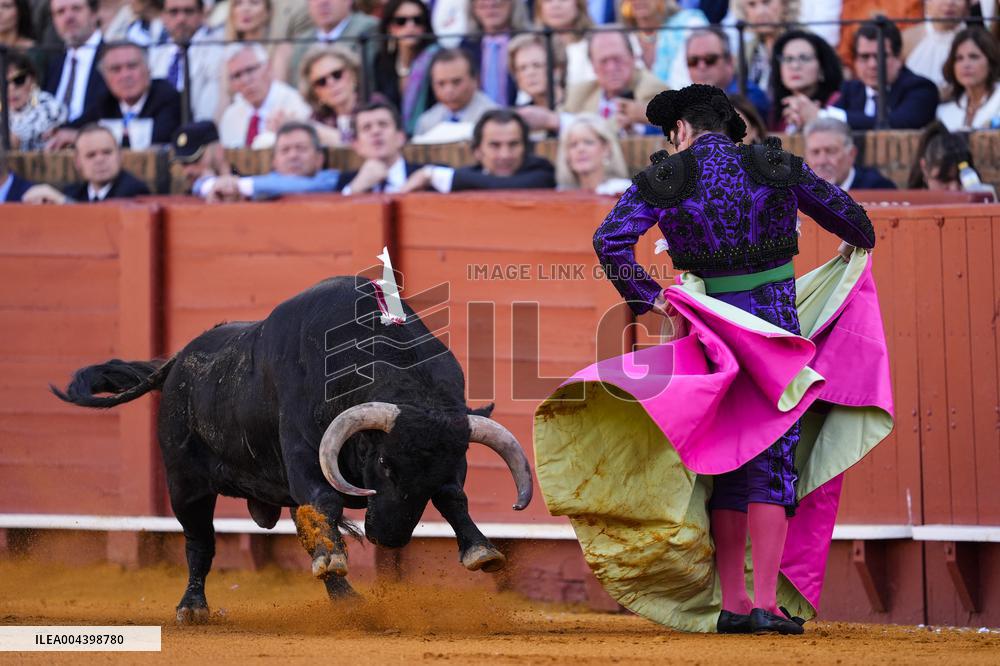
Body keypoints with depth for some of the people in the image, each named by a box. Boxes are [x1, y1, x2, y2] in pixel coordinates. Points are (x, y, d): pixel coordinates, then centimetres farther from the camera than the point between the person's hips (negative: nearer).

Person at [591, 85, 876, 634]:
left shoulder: (665, 179, 0)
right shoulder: (776, 167, 3)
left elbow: (610, 240, -13)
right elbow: (843, 214, 16)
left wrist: (647, 297, -2)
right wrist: (857, 240, 39)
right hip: (774, 317, -1)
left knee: (725, 464, 12)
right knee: (773, 461, 0)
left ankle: (732, 604, 10)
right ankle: (766, 603, -9)